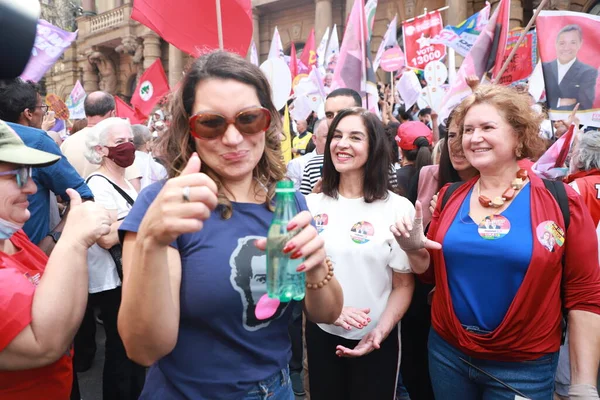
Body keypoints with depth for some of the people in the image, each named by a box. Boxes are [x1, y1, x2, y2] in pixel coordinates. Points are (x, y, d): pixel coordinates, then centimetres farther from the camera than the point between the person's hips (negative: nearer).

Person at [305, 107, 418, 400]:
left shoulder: (398, 208, -8)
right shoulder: (311, 206, -2)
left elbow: (404, 284, -4)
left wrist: (380, 331, -17)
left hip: (376, 339, -2)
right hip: (321, 333, 2)